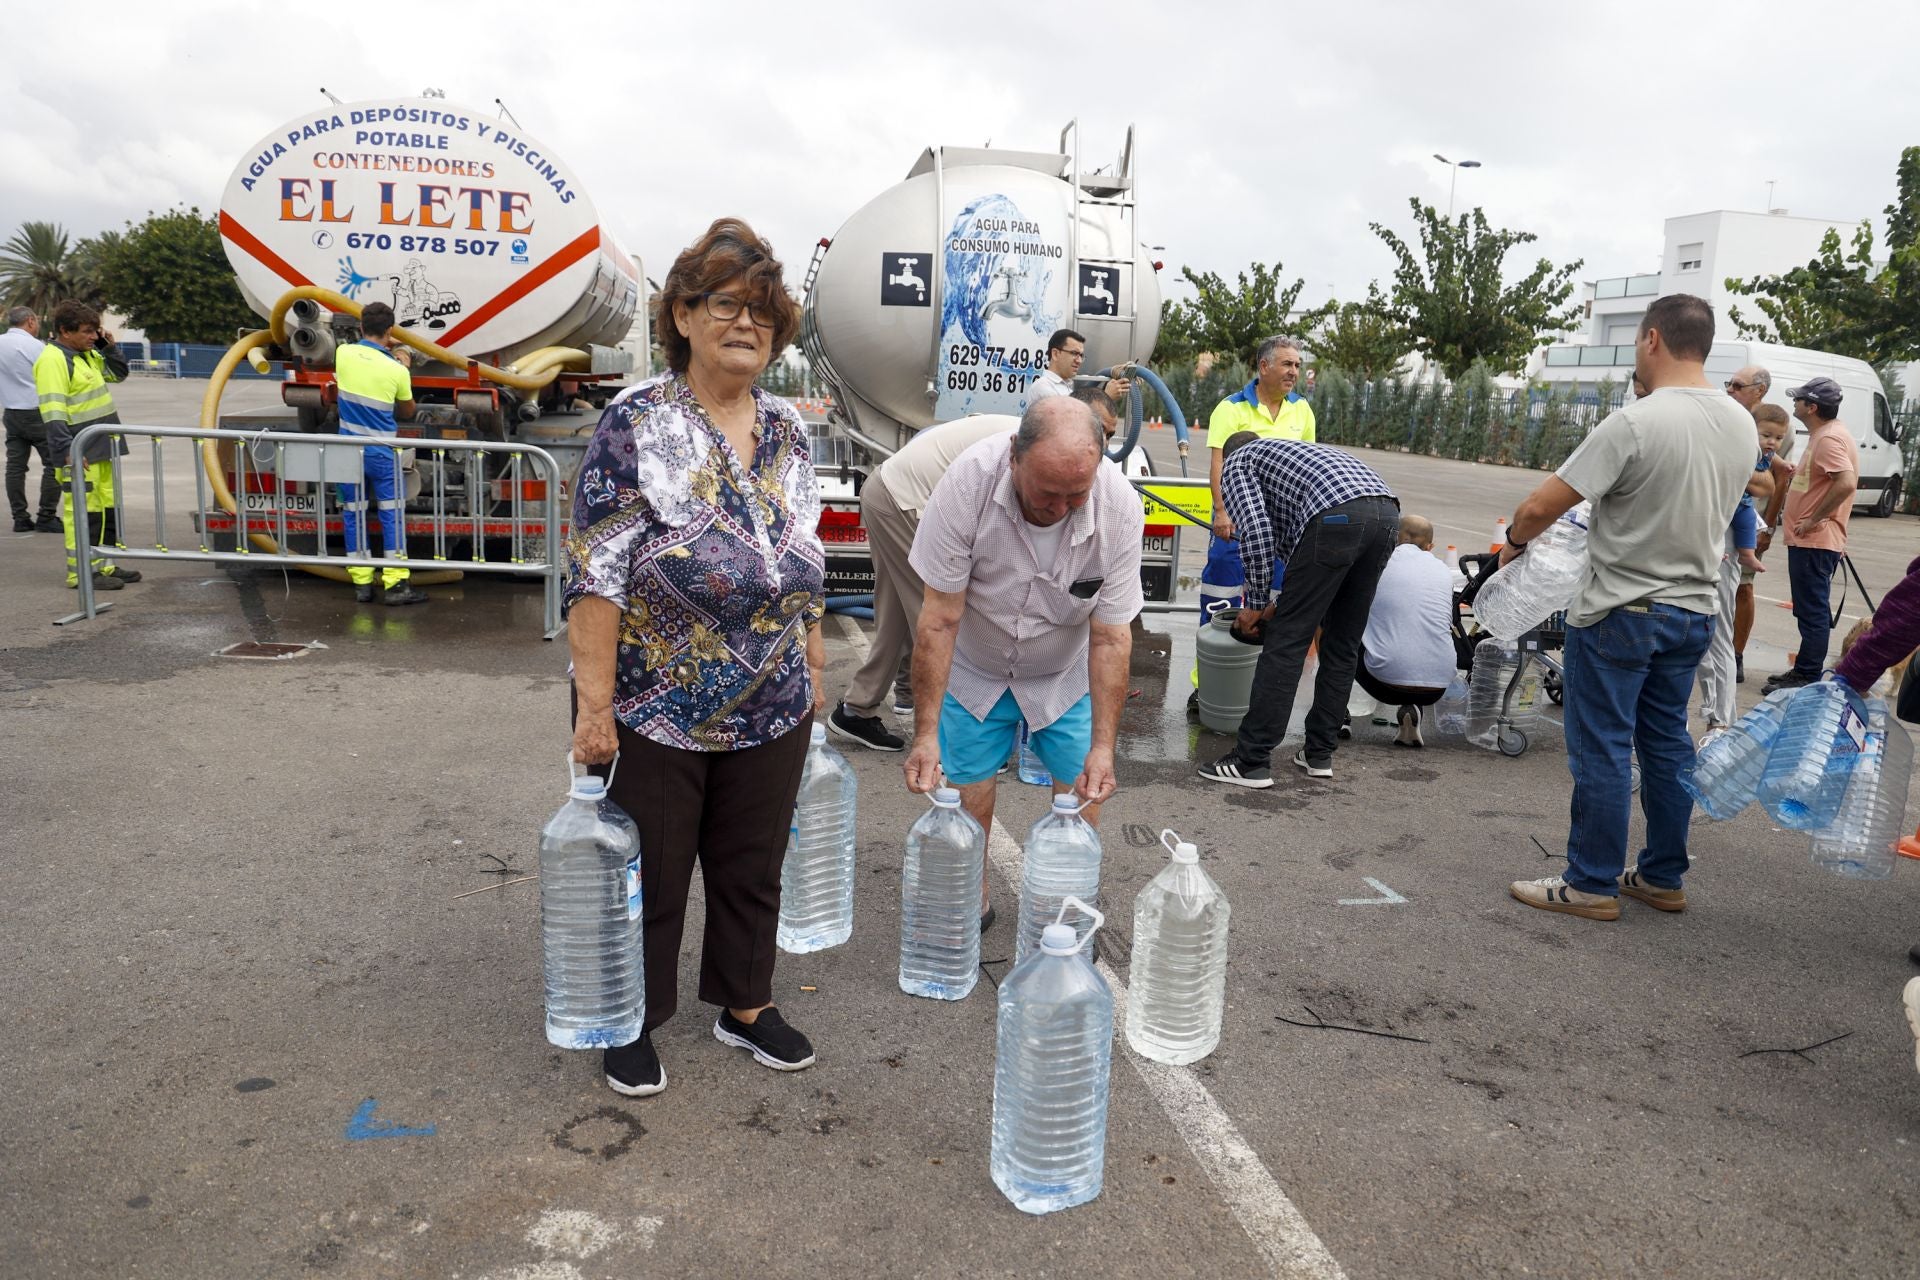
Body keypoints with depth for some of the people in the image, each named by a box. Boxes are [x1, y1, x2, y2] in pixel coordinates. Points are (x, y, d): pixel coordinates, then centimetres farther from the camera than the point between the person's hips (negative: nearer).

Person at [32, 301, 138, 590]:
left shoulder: (86, 354, 15)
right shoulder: (52, 359, -14)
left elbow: (118, 373, 31)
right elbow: (53, 411, -21)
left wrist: (108, 347, 13)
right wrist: (67, 450, -27)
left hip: (101, 448, 10)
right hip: (78, 452, -10)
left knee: (108, 509, 14)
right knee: (83, 512, -6)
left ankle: (103, 565, 23)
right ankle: (81, 572, -1)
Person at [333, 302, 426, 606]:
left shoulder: (343, 353, -4)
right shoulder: (396, 370, -11)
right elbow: (407, 412, 6)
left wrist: (384, 345, 27)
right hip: (382, 452, -3)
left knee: (353, 515, 10)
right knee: (392, 515, 3)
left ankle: (361, 583, 14)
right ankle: (395, 584, 0)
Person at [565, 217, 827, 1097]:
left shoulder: (788, 432, 4)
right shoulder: (635, 426, -13)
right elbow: (596, 578, -16)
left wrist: (813, 663, 13)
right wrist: (595, 705, -18)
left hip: (772, 711, 5)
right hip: (655, 711, -5)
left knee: (753, 867, 18)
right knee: (647, 875, 12)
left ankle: (745, 1006, 39)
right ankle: (630, 1022, 34)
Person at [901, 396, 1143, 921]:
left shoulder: (1120, 507, -27)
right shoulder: (968, 482, -31)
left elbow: (1110, 637, -18)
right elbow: (940, 619, -24)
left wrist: (1103, 745, -22)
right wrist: (925, 733, -25)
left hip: (1065, 675, 1)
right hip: (974, 669, -1)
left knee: (1081, 794, -2)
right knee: (967, 793, -1)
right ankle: (970, 902, 26)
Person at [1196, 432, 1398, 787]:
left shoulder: (1235, 464, 20)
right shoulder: (1287, 450, 41)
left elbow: (1255, 531, 0)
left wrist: (1255, 605, 8)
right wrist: (1282, 605, 38)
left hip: (1338, 517, -8)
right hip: (1387, 511, 8)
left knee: (1286, 642, -1)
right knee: (1342, 645, 17)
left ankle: (1251, 761, 2)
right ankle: (1319, 753, 24)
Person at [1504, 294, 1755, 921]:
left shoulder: (1634, 424, -20)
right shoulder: (1741, 425, 4)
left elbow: (1540, 506, -20)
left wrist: (1515, 541, 0)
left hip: (1619, 614, -7)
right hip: (1694, 611, 8)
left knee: (1602, 750, 2)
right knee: (1667, 745, 16)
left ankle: (1593, 883, 10)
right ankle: (1663, 878, 26)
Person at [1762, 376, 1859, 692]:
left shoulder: (1829, 438, -17)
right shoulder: (1825, 433, 16)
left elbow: (1846, 483, -29)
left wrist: (1813, 519, -23)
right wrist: (1798, 474, 13)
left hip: (1814, 542, -11)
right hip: (1810, 540, 11)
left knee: (1812, 612, -6)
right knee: (1812, 611, 16)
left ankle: (1807, 678, -2)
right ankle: (1805, 671, 24)